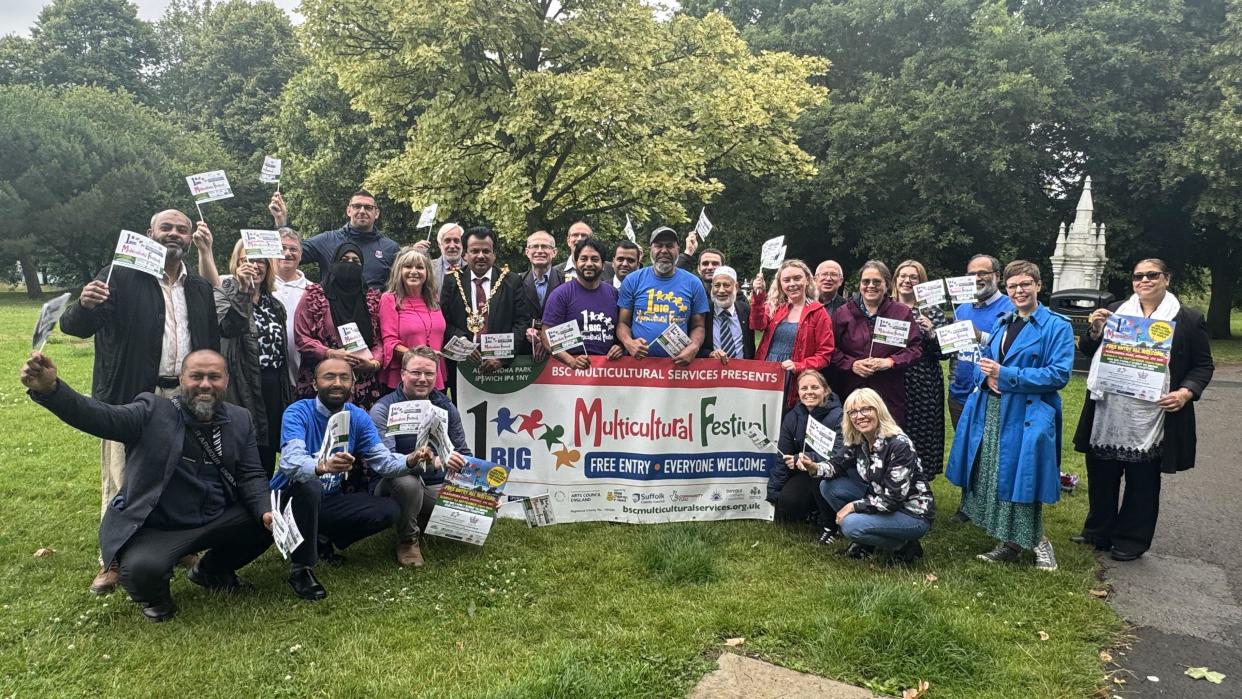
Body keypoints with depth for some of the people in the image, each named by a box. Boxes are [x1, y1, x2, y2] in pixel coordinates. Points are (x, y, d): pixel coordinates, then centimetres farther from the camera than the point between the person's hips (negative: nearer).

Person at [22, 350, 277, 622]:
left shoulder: (240, 421, 3)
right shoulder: (153, 412, -8)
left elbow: (251, 475, 3)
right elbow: (100, 416, -23)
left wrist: (266, 512, -16)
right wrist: (50, 389, -41)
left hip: (216, 521, 5)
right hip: (156, 528, -4)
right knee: (142, 569, -33)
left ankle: (212, 569, 19)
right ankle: (154, 595, 8)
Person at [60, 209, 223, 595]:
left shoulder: (201, 287, 12)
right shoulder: (120, 277, -2)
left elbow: (214, 338, 11)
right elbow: (73, 326, -9)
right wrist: (85, 305, -30)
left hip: (186, 399, 4)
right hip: (132, 398, -4)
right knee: (122, 480, 2)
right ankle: (112, 561, 15)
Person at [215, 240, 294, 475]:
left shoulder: (273, 303, 18)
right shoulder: (226, 292, 0)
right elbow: (227, 327, -21)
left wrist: (287, 392, 18)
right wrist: (242, 289, -25)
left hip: (274, 386, 6)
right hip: (244, 384, -6)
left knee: (269, 452, 9)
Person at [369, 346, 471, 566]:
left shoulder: (445, 406, 2)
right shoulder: (384, 410, -14)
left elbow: (463, 455, 7)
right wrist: (433, 462, -45)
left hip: (436, 486, 4)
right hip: (392, 484, -4)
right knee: (407, 480, -39)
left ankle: (425, 523, 11)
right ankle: (407, 540, -9)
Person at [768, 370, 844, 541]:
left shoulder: (837, 416, -18)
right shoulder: (792, 418, -3)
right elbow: (783, 458, 0)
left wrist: (805, 458, -37)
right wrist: (773, 494, -4)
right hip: (805, 475, 4)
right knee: (786, 501, -22)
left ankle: (830, 524, -13)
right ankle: (813, 514, 14)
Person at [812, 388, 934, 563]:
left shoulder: (899, 445, -25)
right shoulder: (857, 441, -5)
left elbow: (893, 499, -26)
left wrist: (853, 506, -20)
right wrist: (814, 466, -17)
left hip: (913, 514, -8)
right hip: (881, 502, 8)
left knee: (851, 525, -27)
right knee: (828, 486, -4)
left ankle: (904, 546, -2)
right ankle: (865, 543, 8)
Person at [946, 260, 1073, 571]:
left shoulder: (1057, 327, -4)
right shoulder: (1001, 324, 16)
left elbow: (1059, 374, -13)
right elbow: (982, 362, 21)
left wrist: (1006, 376, -18)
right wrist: (986, 377, -3)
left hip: (1026, 417, -6)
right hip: (989, 414, 6)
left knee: (1019, 481, -3)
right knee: (991, 479, 9)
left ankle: (1038, 542, 19)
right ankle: (1008, 544, 23)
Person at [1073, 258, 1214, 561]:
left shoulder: (1189, 319, 0)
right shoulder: (1115, 311, 7)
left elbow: (1203, 365, 3)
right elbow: (1088, 350, 10)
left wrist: (1186, 392, -14)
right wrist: (1095, 330, -11)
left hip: (1151, 419, -3)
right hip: (1107, 414, 3)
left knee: (1142, 482, 9)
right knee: (1101, 476, 13)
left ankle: (1131, 541, 23)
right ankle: (1098, 532, 29)